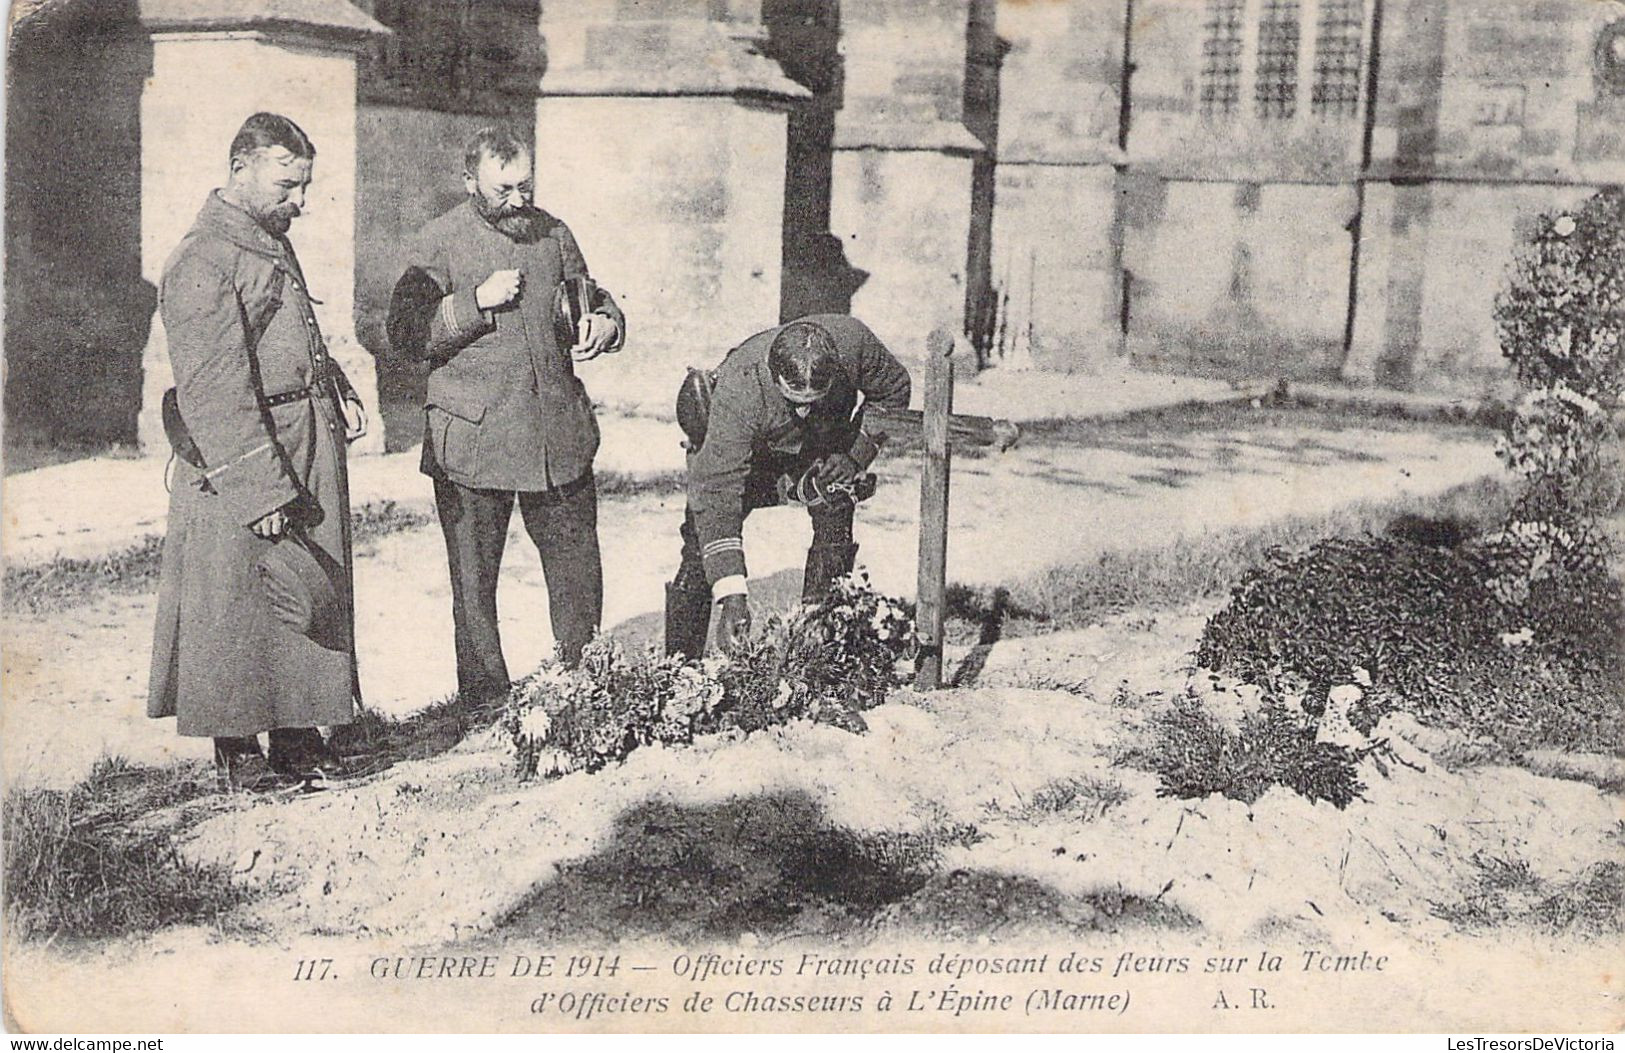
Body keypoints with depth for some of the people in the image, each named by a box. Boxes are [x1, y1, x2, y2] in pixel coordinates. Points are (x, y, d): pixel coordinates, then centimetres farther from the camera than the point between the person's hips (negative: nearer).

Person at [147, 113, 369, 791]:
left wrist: (339, 392, 12)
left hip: (311, 444, 9)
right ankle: (235, 752, 12)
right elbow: (216, 392, -19)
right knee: (239, 605, 0)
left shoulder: (271, 243, 15)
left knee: (314, 596, 11)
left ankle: (298, 734, 22)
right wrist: (262, 492, -23)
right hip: (241, 459, -9)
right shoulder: (201, 264, -14)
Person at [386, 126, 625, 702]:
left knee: (578, 566, 8)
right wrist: (477, 302, -17)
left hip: (559, 437, 4)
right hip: (471, 440, -3)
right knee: (473, 580, 5)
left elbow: (591, 298, 24)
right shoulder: (435, 244, -2)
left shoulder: (552, 232, 11)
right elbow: (406, 333, -8)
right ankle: (484, 706, 18)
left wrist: (604, 325, 1)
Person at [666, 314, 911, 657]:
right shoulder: (737, 389, -43)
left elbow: (894, 390, -11)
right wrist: (732, 595, -48)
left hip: (823, 440, 3)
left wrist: (857, 455, -21)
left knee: (835, 531, -14)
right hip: (743, 447, -3)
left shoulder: (852, 340, -36)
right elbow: (717, 492, -43)